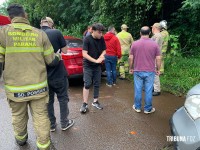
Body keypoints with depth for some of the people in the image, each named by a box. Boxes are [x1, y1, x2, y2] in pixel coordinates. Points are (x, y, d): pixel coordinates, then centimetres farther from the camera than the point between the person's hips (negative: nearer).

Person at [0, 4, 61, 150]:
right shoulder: (40, 33, -2)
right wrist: (58, 56, 22)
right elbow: (51, 60, 1)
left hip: (15, 88, 0)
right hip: (38, 86, 0)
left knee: (19, 116, 22)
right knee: (41, 117, 10)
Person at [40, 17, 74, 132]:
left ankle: (51, 125, 27)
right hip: (58, 73, -3)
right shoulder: (56, 33, -10)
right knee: (63, 98, 13)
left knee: (48, 100, 16)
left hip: (44, 74, 3)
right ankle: (64, 123, 23)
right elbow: (65, 51, -3)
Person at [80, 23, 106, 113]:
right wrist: (95, 60, -23)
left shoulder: (101, 39, -2)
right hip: (88, 66, -4)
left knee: (97, 84, 9)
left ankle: (95, 101, 24)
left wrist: (101, 57, -14)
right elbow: (84, 54, -19)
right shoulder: (87, 39, -15)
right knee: (87, 84, -5)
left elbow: (104, 50, 8)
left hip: (97, 66, 5)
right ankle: (85, 104, 4)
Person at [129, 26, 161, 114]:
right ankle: (148, 109, 20)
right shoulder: (154, 44, -4)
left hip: (138, 71, 1)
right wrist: (158, 69, 9)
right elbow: (158, 58, -3)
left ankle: (137, 107, 23)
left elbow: (131, 58, -1)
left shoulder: (135, 44, -3)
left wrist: (130, 68, 11)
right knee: (148, 91, 8)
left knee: (138, 90, 11)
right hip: (150, 71, -1)